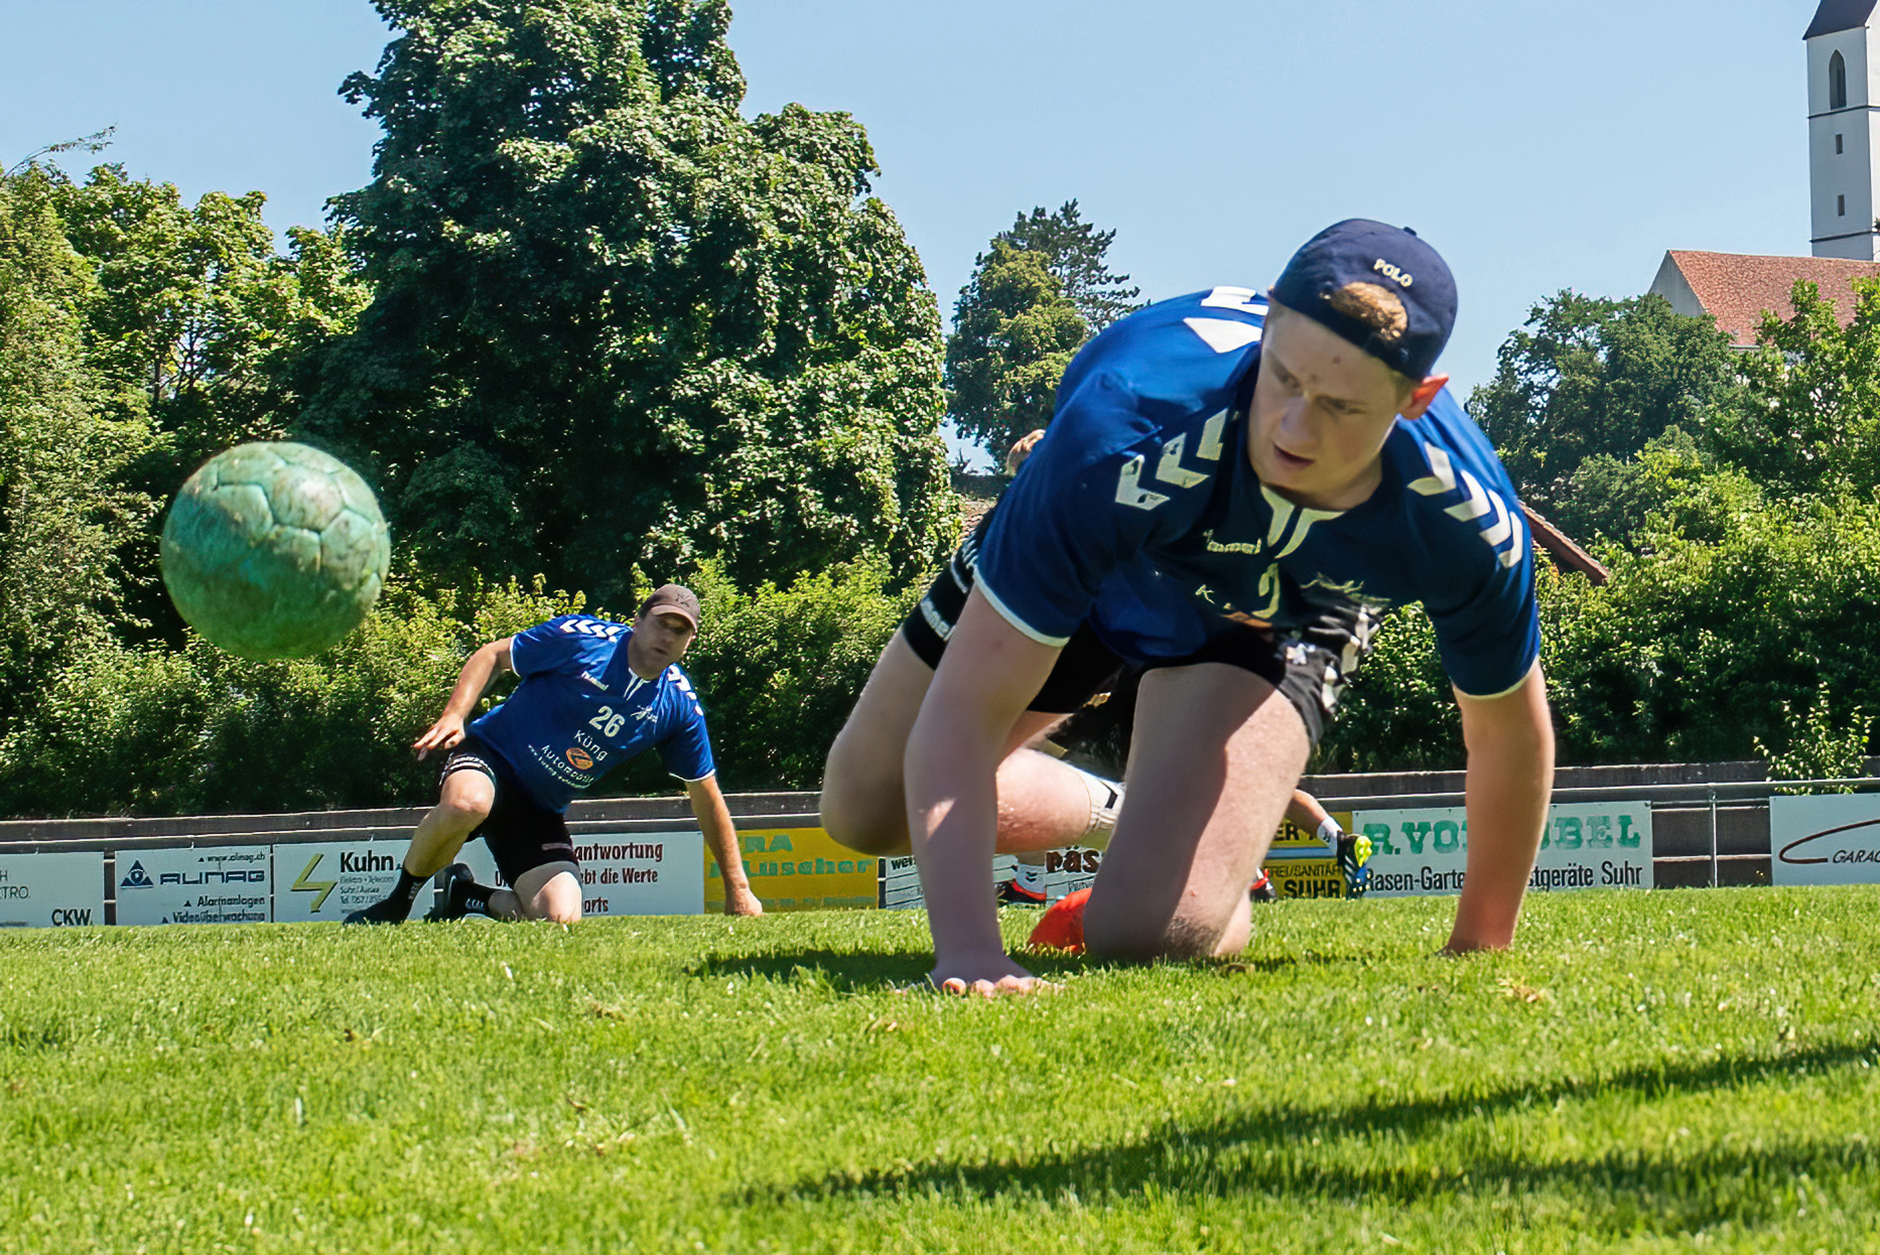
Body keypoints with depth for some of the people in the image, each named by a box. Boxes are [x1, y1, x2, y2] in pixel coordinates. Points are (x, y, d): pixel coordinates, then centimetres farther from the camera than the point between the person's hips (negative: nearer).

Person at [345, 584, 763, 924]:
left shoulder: (678, 706, -2)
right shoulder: (580, 638, -13)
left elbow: (707, 798, 6)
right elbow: (492, 655, -3)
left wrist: (737, 889, 6)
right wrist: (453, 716, -20)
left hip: (542, 813, 4)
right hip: (491, 757, -4)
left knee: (561, 921, -16)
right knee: (466, 803, -41)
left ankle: (465, 897, 14)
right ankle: (397, 903, -15)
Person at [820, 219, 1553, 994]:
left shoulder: (1465, 516, -38)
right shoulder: (1125, 432, -46)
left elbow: (1508, 726, -14)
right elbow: (963, 712, -42)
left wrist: (1478, 952, -5)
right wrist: (970, 953, -53)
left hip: (1283, 610, 0)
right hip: (1074, 551, 0)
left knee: (1149, 928, -21)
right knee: (861, 809, 13)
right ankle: (1113, 810, 39)